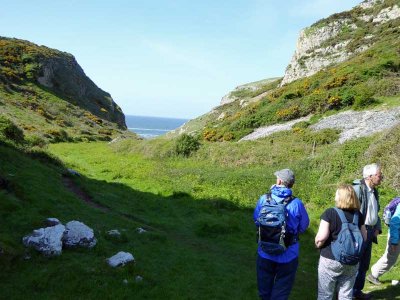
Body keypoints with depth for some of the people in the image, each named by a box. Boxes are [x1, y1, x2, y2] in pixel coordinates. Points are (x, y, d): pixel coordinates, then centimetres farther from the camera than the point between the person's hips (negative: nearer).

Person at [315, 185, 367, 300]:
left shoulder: (330, 213, -13)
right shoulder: (358, 215, 1)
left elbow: (321, 237, -18)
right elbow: (364, 238, 10)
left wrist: (317, 244, 2)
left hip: (330, 260, -4)